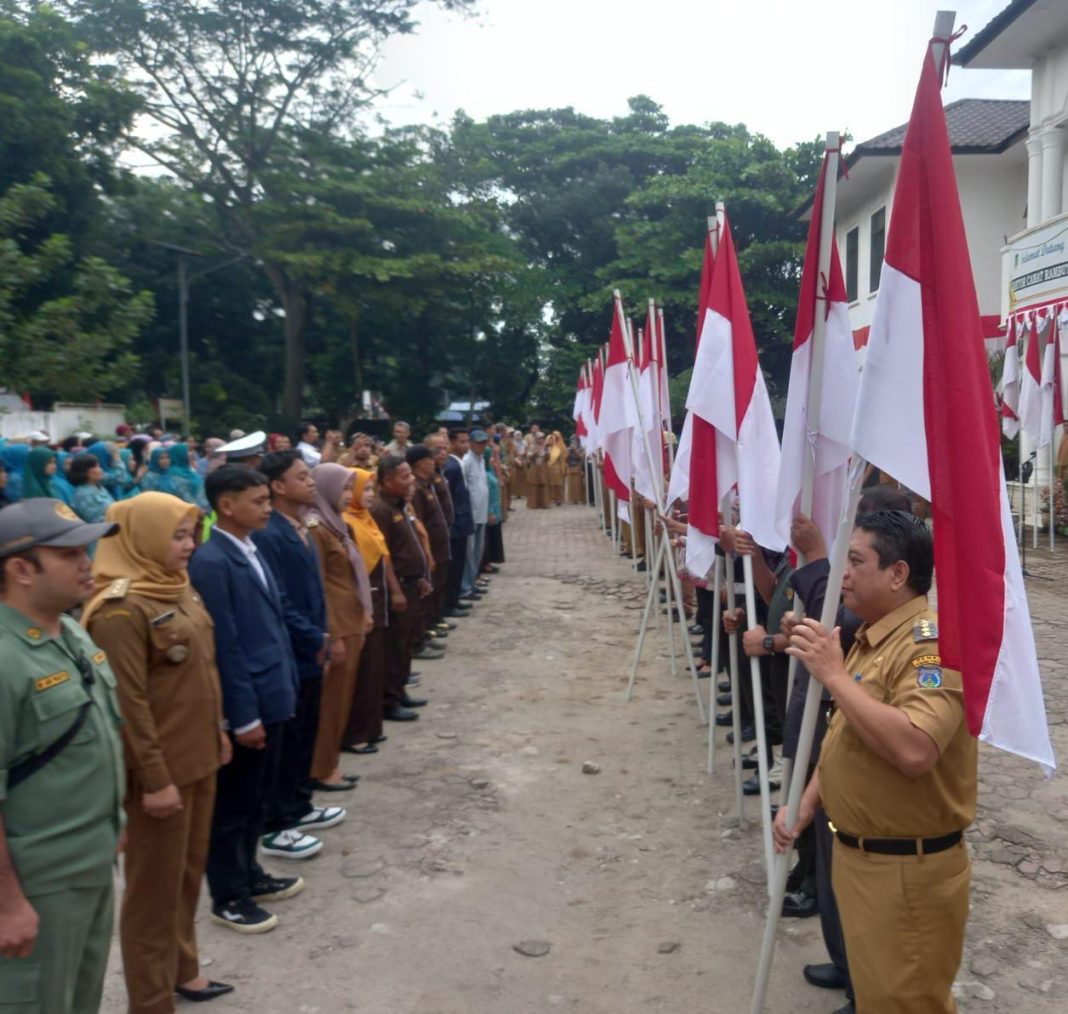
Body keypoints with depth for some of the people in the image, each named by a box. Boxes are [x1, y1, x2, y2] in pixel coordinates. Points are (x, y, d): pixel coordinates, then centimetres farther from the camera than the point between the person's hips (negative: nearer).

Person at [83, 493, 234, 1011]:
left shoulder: (177, 587, 6)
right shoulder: (121, 608, -20)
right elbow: (130, 704, -21)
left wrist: (217, 734, 16)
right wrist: (154, 779, -19)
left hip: (198, 756, 8)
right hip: (161, 767, -8)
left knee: (189, 872, 21)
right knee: (155, 885, 8)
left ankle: (180, 969, 39)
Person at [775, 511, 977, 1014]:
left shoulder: (930, 644, -22)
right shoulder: (869, 639, 9)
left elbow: (913, 750, -38)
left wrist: (834, 675, -31)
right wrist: (807, 802, 5)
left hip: (908, 872, -9)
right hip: (856, 854, 9)